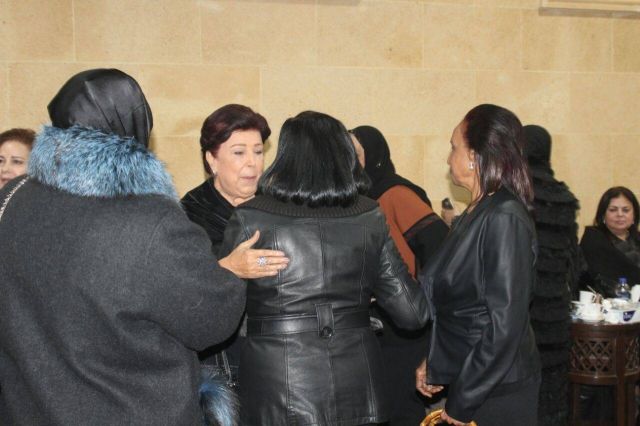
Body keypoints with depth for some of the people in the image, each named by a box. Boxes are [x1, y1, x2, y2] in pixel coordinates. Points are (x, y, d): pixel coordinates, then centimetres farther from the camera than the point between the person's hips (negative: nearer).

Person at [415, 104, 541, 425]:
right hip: (469, 377, 8)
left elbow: (505, 321, -21)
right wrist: (433, 363, 10)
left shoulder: (506, 219, -19)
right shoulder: (475, 214, 7)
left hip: (497, 392, -8)